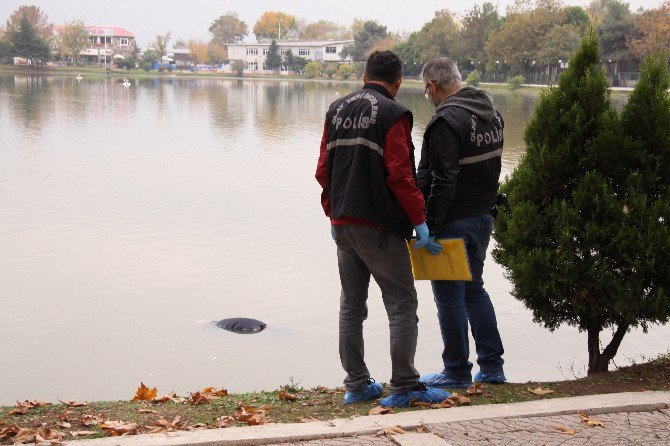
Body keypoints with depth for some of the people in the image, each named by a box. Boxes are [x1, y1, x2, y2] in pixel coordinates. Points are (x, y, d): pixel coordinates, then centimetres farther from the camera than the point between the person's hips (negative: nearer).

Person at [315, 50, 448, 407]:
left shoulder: (337, 110, 11)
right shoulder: (392, 114, -9)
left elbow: (323, 170, 13)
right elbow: (400, 174, -16)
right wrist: (419, 221, -11)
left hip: (342, 225, 7)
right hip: (380, 228, -7)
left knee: (351, 305, 13)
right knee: (402, 305, 0)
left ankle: (356, 384, 18)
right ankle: (404, 387, -2)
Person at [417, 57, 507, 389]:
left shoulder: (447, 121, -19)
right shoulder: (491, 114, 10)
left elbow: (442, 181, -23)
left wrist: (429, 224, -17)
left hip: (454, 222, -9)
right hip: (484, 217, 9)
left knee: (449, 296, 2)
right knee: (474, 289, 19)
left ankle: (457, 372, 10)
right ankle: (492, 367, 23)